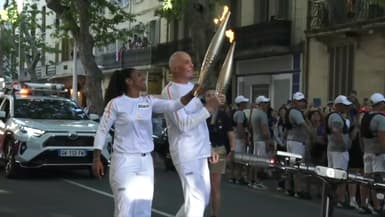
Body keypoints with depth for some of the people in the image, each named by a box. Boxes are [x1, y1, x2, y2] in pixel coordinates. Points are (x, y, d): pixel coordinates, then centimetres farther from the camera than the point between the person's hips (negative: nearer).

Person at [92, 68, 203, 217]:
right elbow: (102, 131, -4)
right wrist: (96, 159, -9)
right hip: (124, 161, -5)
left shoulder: (148, 102, 6)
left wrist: (192, 93, -24)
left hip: (145, 161, 6)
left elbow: (173, 105, -8)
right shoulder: (116, 103, -7)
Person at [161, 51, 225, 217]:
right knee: (196, 198, -10)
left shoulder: (192, 86, 14)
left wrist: (209, 147, 18)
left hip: (199, 151, 9)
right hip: (186, 152, -9)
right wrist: (209, 107, -23)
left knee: (203, 196, 14)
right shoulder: (170, 91, -14)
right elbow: (184, 124, -23)